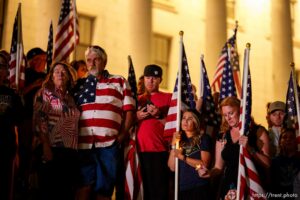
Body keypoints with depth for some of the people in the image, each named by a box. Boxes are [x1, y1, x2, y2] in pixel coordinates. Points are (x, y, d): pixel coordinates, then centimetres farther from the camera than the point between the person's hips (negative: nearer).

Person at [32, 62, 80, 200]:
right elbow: (39, 120, -7)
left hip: (70, 151, 5)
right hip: (52, 148, -5)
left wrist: (76, 149, 6)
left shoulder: (71, 98, 18)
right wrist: (45, 146, -17)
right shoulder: (44, 93, 4)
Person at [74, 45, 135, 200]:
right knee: (84, 186, -3)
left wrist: (122, 135, -4)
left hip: (109, 144, -1)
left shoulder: (119, 82, 13)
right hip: (83, 144, 1)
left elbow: (129, 111, 7)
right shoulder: (79, 85, 17)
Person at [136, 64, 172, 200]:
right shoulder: (138, 100, 17)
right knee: (145, 187, 8)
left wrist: (159, 115, -11)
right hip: (141, 149, 4)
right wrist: (137, 117, 0)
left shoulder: (168, 97, 6)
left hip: (160, 150, -4)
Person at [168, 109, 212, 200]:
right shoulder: (179, 139, 11)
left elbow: (204, 164, -12)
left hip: (199, 189, -4)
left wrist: (183, 157, -13)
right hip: (181, 188, 4)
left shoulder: (203, 138, -1)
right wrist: (174, 145, -5)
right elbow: (172, 167, 2)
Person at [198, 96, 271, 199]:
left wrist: (249, 148, -20)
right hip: (229, 188, 3)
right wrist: (209, 173, -8)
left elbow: (267, 164, -8)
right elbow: (219, 167, 11)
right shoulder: (222, 137, 9)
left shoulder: (258, 131, -1)